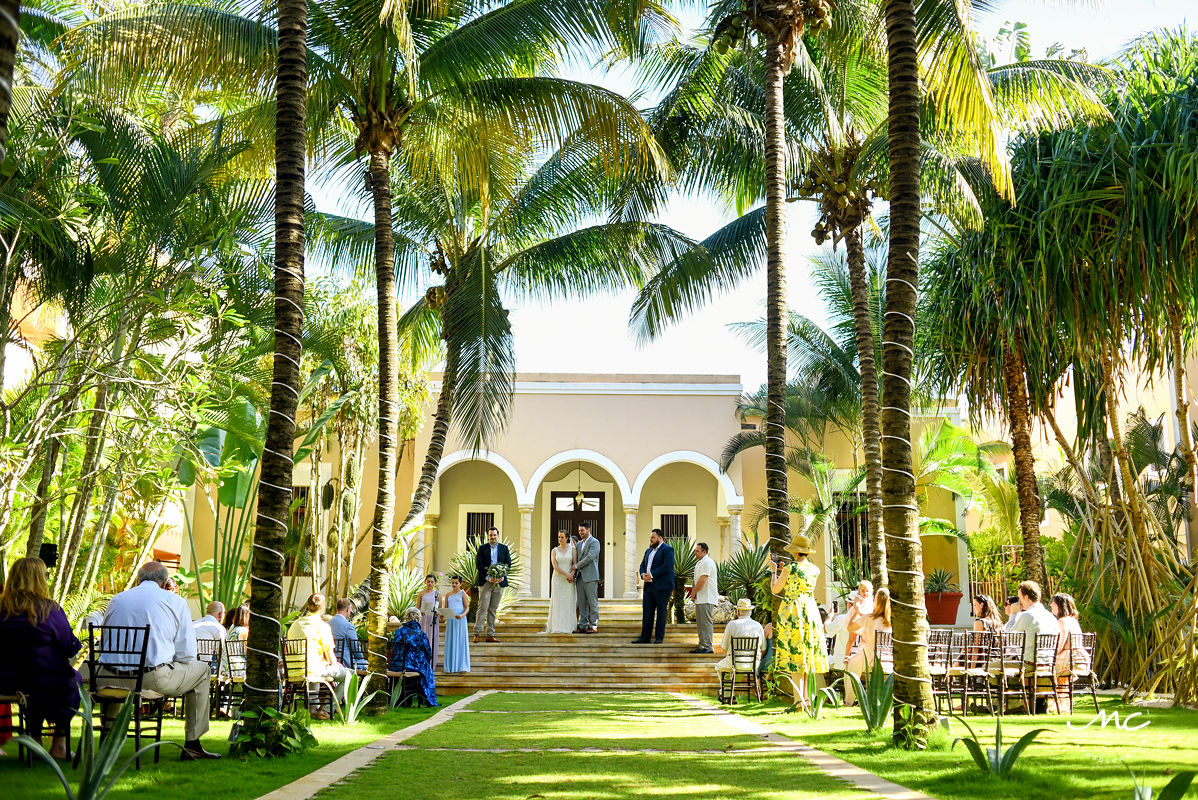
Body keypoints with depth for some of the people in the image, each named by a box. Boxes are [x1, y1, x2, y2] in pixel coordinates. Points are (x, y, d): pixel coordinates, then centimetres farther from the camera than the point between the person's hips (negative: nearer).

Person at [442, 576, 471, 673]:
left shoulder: (462, 594, 1)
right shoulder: (448, 595, 13)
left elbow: (467, 608, -4)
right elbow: (445, 608, 14)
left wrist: (462, 615, -22)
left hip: (460, 620, -4)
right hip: (450, 620, 4)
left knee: (461, 641, -4)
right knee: (451, 642, 5)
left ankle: (463, 666, -2)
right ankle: (451, 666, 10)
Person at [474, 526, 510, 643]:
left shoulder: (504, 548, 11)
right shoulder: (482, 548, 4)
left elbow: (508, 563, 6)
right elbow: (478, 565, -4)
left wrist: (503, 576, -10)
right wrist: (488, 577, -14)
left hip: (499, 582, 3)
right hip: (485, 581, -3)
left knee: (493, 609, 6)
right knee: (483, 608, -7)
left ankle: (490, 635, 7)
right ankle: (477, 633, -6)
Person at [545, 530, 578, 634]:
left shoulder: (572, 549, 4)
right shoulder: (554, 551, 4)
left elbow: (575, 564, -1)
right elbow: (555, 566, -5)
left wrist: (571, 574, -17)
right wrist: (566, 574, -14)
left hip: (569, 580, 0)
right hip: (557, 579, 0)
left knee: (569, 602, -1)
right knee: (557, 602, -1)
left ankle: (568, 626, 3)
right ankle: (557, 626, 1)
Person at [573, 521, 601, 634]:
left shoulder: (594, 542, -4)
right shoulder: (578, 544, 20)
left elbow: (590, 557, -15)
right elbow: (576, 559, 19)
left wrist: (577, 565, -8)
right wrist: (573, 573, 4)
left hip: (590, 577, -7)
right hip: (580, 577, 7)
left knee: (592, 602, -5)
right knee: (581, 603, 6)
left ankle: (594, 626, -3)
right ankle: (583, 626, 9)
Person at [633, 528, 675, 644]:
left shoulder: (667, 550, -6)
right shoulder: (649, 551, 20)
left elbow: (667, 566, -17)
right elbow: (643, 564, 21)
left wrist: (652, 575, -18)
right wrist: (643, 574, -2)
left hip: (662, 587, -7)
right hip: (649, 586, 8)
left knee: (661, 612, 0)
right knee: (647, 612, 5)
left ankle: (659, 638, 5)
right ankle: (645, 637, 7)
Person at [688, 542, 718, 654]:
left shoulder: (706, 562, -15)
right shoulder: (700, 562, 18)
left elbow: (703, 580, -21)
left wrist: (694, 592, -11)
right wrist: (693, 591, 11)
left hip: (706, 598, -11)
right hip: (700, 598, 11)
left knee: (705, 622, -10)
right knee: (700, 623, 12)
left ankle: (707, 647, -9)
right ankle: (702, 646, 17)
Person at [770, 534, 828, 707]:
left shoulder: (790, 568, -12)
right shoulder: (815, 570, 5)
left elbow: (775, 589, -1)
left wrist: (774, 570, 14)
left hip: (792, 612, -5)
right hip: (811, 611, 5)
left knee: (794, 654, -4)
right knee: (807, 652, 12)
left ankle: (799, 700, -6)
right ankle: (805, 697, 16)